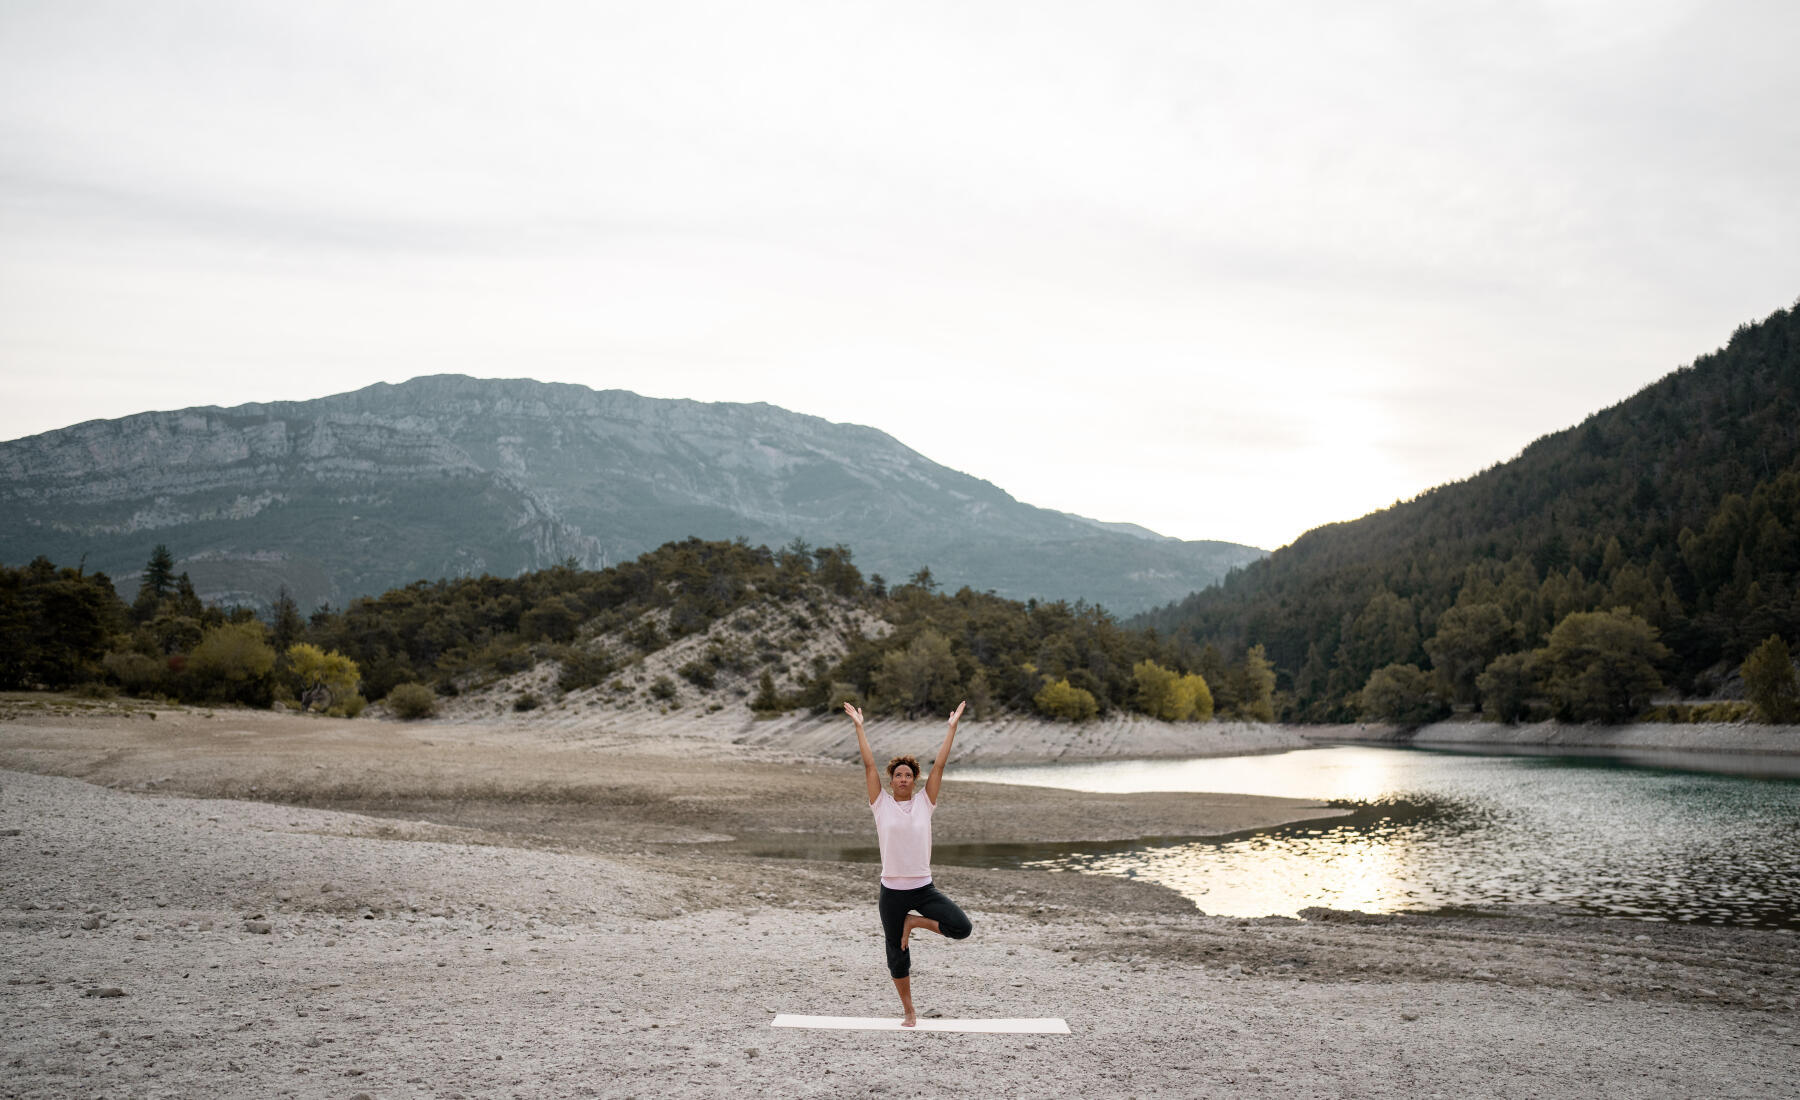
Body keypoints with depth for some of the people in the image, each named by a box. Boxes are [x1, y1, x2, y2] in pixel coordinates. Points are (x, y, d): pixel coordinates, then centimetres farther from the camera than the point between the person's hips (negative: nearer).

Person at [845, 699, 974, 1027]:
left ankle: (914, 922, 10)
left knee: (962, 928, -17)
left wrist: (952, 727, -2)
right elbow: (869, 765, -5)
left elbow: (940, 765, -1)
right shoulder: (881, 803, -1)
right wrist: (859, 726, -7)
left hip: (924, 888, 1)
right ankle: (909, 1012, 27)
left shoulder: (924, 803, 2)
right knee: (897, 954, 8)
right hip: (892, 891, -1)